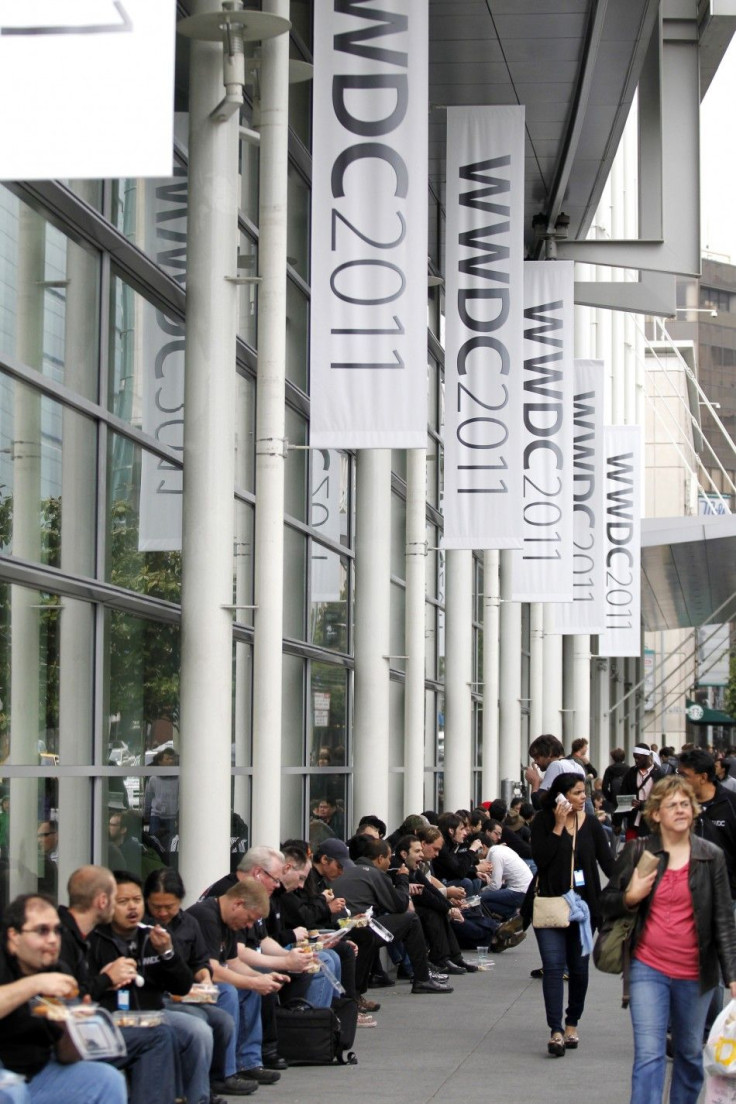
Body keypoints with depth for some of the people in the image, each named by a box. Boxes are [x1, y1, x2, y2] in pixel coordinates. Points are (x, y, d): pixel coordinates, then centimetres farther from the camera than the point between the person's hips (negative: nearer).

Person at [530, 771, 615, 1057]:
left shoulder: (590, 824, 4)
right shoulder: (542, 822, -3)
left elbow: (607, 861, 0)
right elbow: (540, 858, -15)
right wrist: (558, 826, -15)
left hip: (583, 903, 3)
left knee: (579, 967, 10)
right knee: (553, 966, -10)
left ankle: (572, 1024, 26)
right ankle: (556, 1031, -14)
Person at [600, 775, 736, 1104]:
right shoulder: (636, 852, -1)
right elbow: (607, 903, 8)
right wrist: (630, 898, -14)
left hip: (694, 973, 1)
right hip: (649, 968, -1)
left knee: (691, 1052, 13)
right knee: (649, 1054, -8)